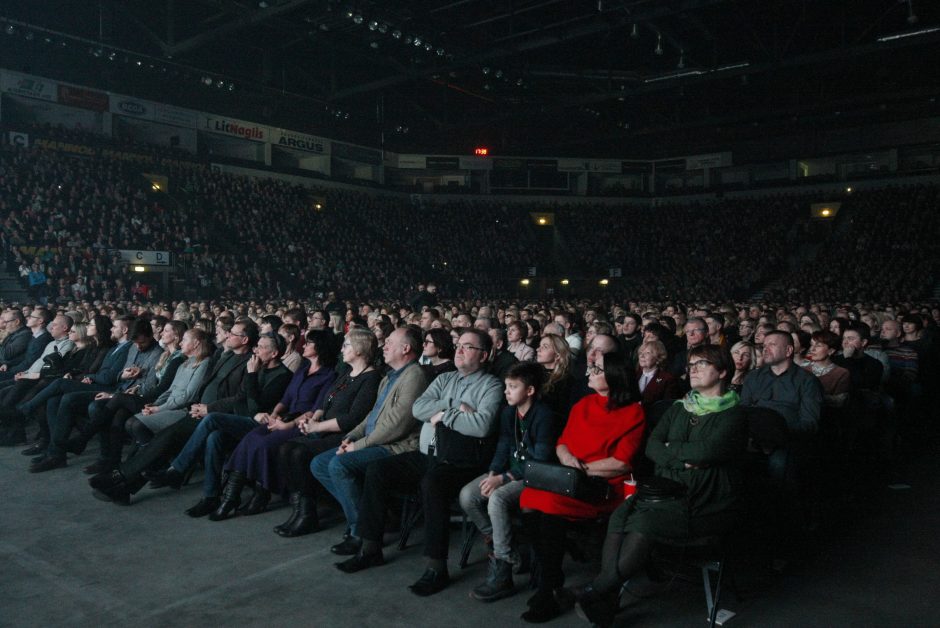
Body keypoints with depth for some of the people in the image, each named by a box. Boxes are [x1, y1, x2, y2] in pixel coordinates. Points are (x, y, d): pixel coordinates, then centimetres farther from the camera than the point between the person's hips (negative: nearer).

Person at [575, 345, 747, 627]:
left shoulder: (733, 415, 0)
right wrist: (682, 460, -10)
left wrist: (671, 448, -2)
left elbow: (708, 450, -18)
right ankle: (606, 603, -27)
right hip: (667, 491, 5)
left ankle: (597, 592, -20)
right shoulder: (678, 409, 19)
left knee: (643, 521, -30)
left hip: (706, 506, -5)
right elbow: (651, 447, 7)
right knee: (619, 516, -24)